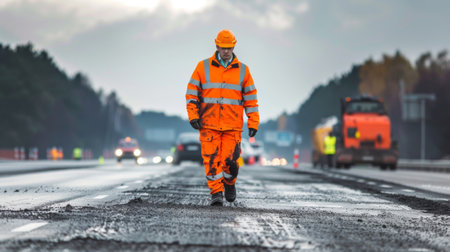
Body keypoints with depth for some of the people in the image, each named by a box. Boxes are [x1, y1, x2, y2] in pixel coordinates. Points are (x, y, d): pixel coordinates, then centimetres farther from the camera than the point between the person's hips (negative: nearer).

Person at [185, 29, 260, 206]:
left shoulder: (242, 70, 7)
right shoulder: (203, 67, 5)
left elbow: (251, 99, 9)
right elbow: (192, 93, 6)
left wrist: (253, 124, 3)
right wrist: (193, 117, -5)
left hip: (232, 126, 0)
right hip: (208, 125, 0)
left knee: (229, 159, -5)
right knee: (211, 159, -8)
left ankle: (229, 183, 24)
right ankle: (216, 193, -1)